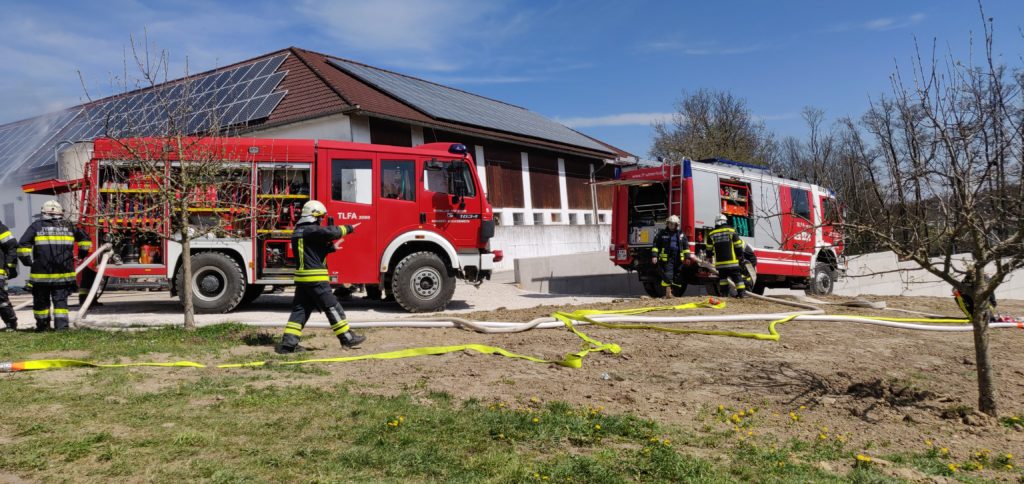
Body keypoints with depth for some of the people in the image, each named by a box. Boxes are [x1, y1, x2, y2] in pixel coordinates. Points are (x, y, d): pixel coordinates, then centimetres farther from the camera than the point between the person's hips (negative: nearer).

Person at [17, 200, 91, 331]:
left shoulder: (36, 226, 1)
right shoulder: (68, 226, 9)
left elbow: (23, 245, -6)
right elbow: (85, 239, 18)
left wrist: (28, 261, 4)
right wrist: (81, 254, 26)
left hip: (41, 272, -1)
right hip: (64, 272, 2)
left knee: (41, 300, 11)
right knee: (60, 300, 4)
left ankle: (43, 325, 19)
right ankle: (62, 325, -4)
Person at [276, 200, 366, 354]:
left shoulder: (298, 231, 17)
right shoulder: (311, 230, -13)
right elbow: (330, 232, -26)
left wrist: (331, 248, 16)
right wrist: (348, 228, -12)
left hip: (302, 278, 9)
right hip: (315, 278, -9)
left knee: (300, 309, 10)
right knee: (332, 307, -2)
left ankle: (288, 344, 7)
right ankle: (347, 338, 5)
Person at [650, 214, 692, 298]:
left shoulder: (681, 234, 13)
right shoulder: (662, 233, 4)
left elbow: (686, 246, 17)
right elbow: (656, 245, 2)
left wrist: (687, 257, 10)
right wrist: (654, 256, -8)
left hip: (678, 259, 4)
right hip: (666, 258, -4)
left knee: (676, 276, 5)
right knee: (667, 275, -11)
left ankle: (671, 291, 15)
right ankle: (668, 292, -10)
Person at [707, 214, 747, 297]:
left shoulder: (712, 234, 5)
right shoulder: (731, 231, -1)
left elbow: (709, 249, 12)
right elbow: (738, 245, 1)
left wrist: (709, 256, 29)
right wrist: (740, 254, 13)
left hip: (720, 262, 2)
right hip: (732, 261, -2)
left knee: (722, 276, 13)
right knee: (737, 276, 4)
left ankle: (724, 292, 8)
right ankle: (741, 292, 1)